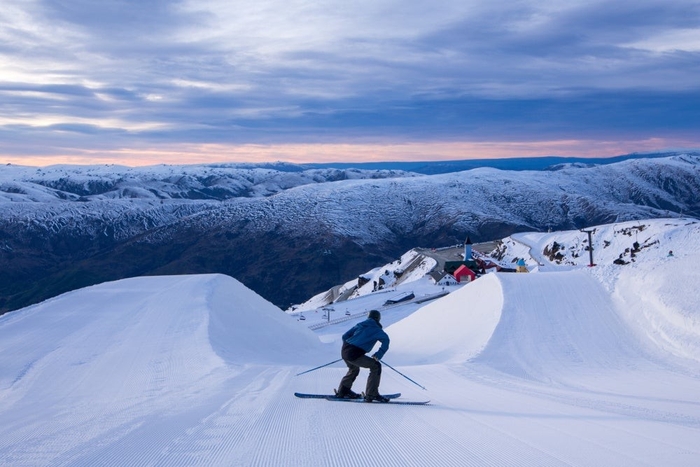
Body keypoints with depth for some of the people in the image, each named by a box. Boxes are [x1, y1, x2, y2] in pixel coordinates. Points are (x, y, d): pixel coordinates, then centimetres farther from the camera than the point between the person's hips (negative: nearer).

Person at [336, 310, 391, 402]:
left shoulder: (359, 325, 21)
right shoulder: (376, 329, 3)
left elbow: (345, 336, 21)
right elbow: (385, 339, -16)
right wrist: (378, 355, -12)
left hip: (344, 351, 7)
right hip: (354, 355, -7)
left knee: (354, 369, 34)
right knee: (376, 366, 1)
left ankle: (343, 391, 41)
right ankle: (371, 395, -1)